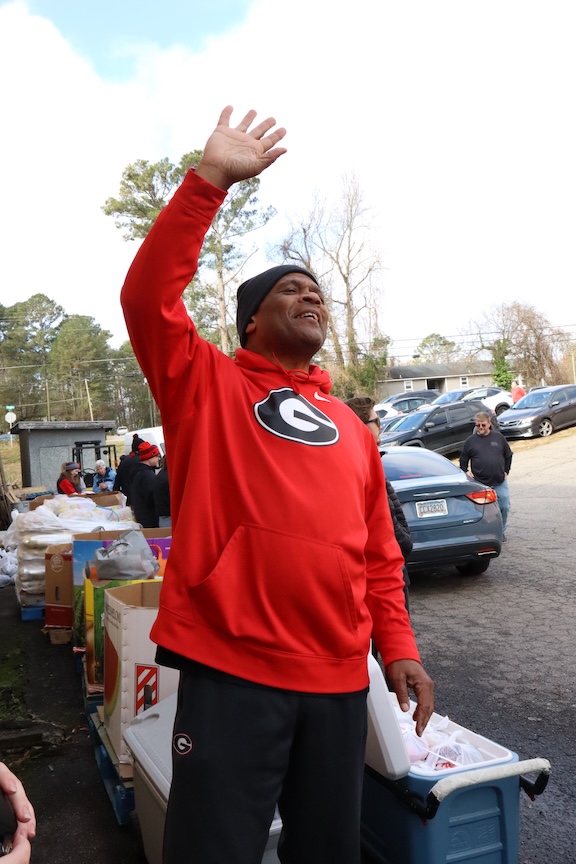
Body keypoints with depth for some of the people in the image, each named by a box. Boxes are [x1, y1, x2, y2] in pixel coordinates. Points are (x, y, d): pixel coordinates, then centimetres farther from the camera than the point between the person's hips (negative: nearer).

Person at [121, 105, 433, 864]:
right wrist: (211, 179, -15)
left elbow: (378, 551, 15)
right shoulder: (207, 384, 3)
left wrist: (398, 646, 6)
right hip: (230, 669, -4)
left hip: (338, 677, 5)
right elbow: (148, 296, -13)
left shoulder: (351, 427, 15)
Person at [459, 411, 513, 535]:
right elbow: (463, 460, 9)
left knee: (504, 507, 4)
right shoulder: (470, 441, 1)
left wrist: (506, 471, 8)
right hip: (480, 484, -1)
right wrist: (466, 472, -4)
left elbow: (508, 455, 14)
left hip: (500, 482, 2)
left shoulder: (498, 437, 4)